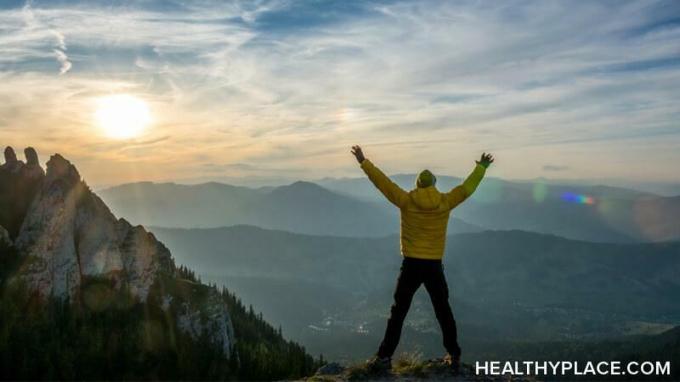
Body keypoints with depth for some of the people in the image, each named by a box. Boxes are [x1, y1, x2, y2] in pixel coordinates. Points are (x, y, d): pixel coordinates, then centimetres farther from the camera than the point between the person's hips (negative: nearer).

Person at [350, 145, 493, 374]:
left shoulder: (406, 201, -6)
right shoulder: (446, 202, -1)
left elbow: (383, 182, -3)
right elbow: (468, 187, 12)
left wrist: (363, 162, 5)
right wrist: (482, 167, 27)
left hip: (411, 265, -1)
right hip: (434, 266, 2)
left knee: (398, 313, 5)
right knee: (443, 311, 16)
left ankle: (384, 357, 2)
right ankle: (454, 356, 22)